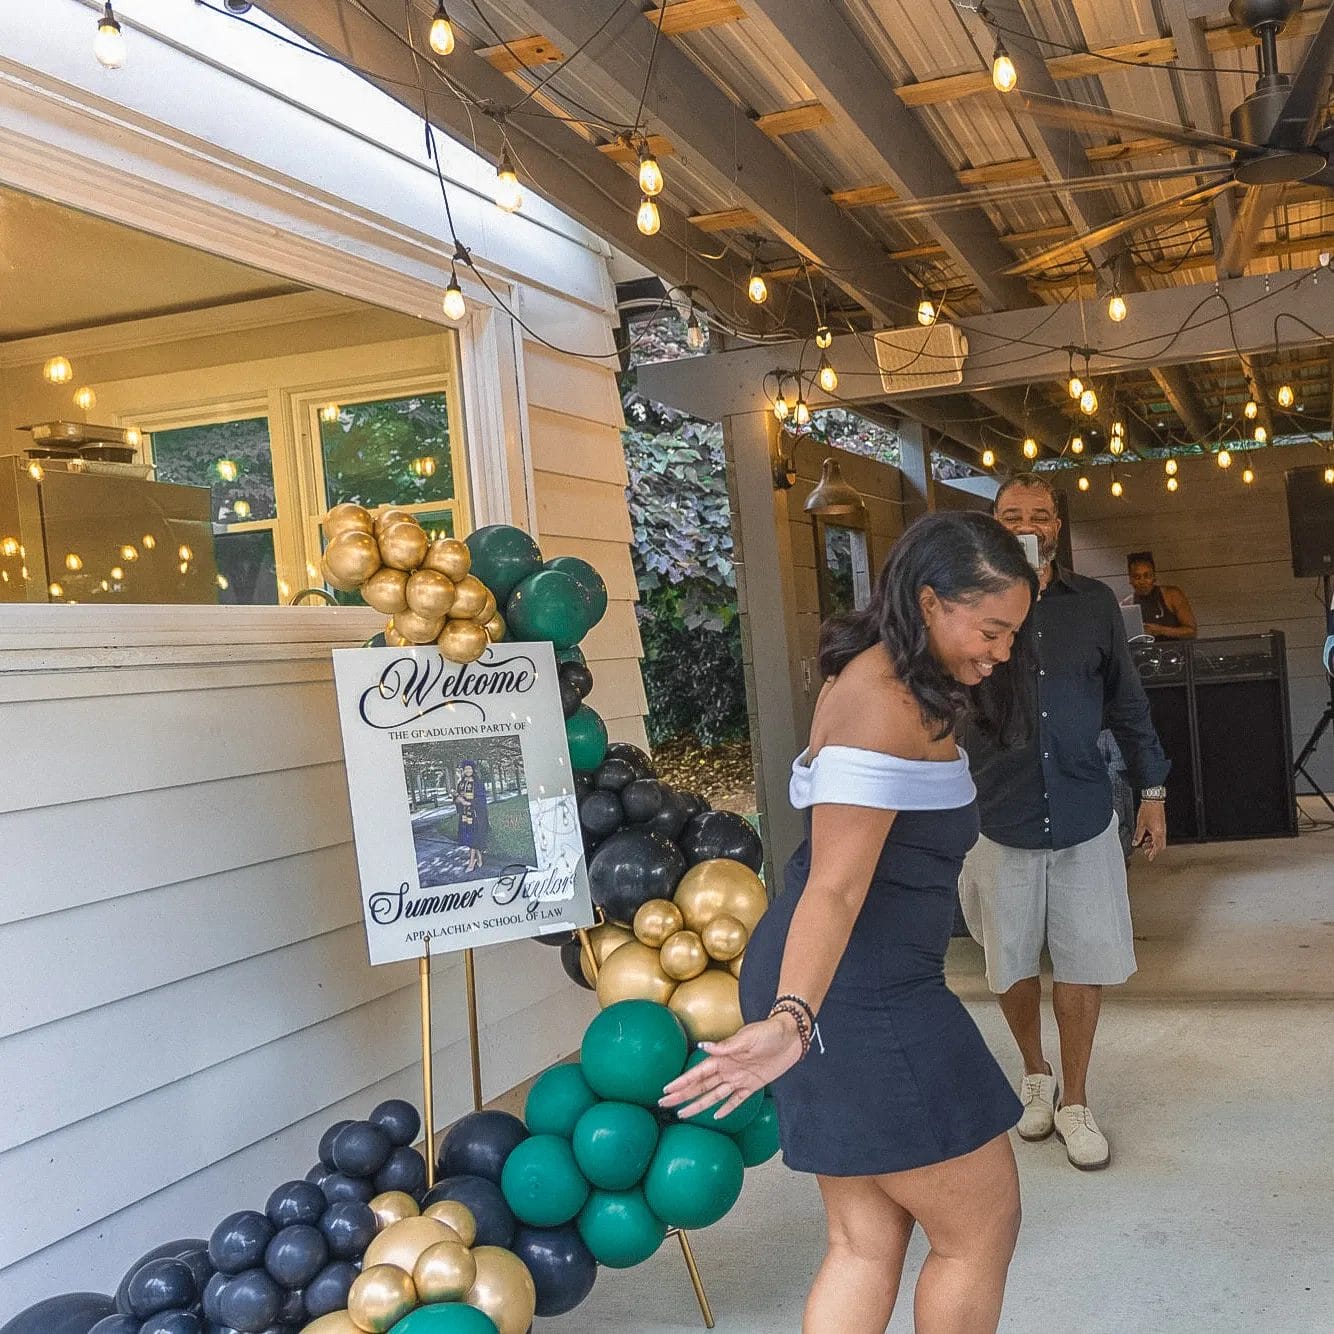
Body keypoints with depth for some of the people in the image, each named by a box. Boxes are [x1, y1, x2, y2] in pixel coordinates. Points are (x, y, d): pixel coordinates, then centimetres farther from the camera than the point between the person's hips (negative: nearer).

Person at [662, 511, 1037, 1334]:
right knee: (982, 1229, 6)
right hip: (858, 1001, -11)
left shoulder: (880, 680, 10)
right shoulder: (886, 708, -21)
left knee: (869, 1241, 17)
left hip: (847, 989, 11)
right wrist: (793, 1019, -40)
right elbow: (835, 887, -29)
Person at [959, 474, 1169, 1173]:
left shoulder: (1094, 603, 3)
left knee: (1084, 961, 6)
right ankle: (1036, 1074, 38)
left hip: (1085, 816, 1)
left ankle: (1073, 1101, 24)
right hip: (999, 820, -1)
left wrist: (1152, 789, 10)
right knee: (1011, 964, 13)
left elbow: (1127, 702, 10)